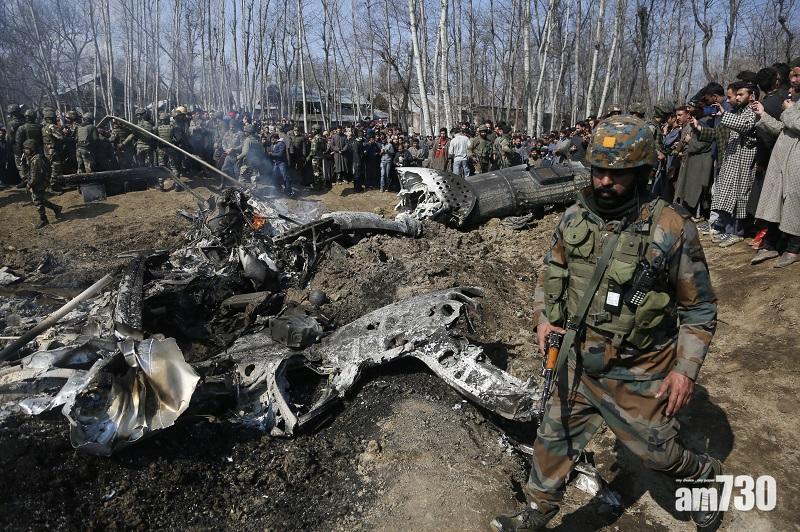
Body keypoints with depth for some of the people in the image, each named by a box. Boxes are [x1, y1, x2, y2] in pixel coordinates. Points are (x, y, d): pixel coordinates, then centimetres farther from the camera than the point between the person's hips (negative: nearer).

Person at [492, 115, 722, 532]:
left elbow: (699, 307, -8)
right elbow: (552, 274, 10)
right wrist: (544, 318, -3)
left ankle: (706, 476, 52)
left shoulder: (672, 228, -18)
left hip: (638, 375, -3)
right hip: (579, 364, 4)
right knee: (553, 441, 15)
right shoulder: (574, 218, -6)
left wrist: (686, 369, -12)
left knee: (658, 453, 17)